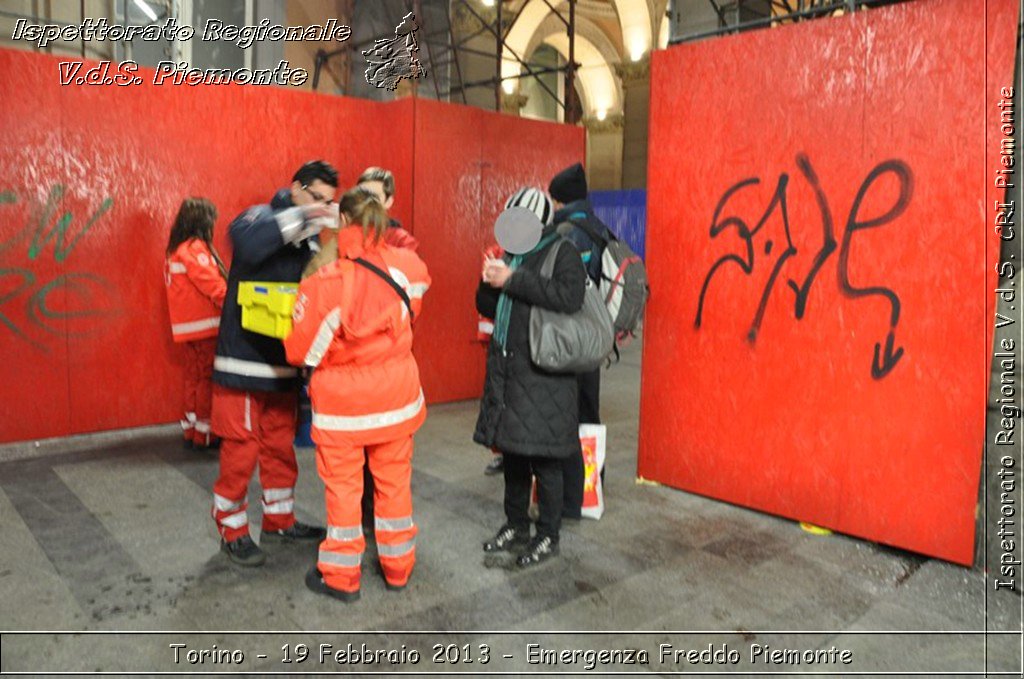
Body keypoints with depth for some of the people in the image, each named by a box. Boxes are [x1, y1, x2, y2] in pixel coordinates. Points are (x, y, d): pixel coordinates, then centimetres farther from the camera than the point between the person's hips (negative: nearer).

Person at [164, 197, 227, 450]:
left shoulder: (175, 250, 16)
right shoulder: (195, 248, -13)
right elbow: (214, 287, -19)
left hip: (188, 326, 9)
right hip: (206, 325, -9)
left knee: (194, 377, 15)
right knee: (208, 378, -2)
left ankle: (191, 430, 22)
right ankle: (205, 434, 3)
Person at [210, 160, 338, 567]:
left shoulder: (310, 241, 11)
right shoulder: (262, 216, -8)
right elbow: (247, 242, -34)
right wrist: (301, 215, -33)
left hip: (283, 365, 7)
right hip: (244, 364, -6)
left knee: (281, 449, 16)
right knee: (240, 451, 2)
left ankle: (279, 521, 32)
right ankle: (232, 532, 19)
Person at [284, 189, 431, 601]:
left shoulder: (324, 284, -22)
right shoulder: (406, 266, -12)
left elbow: (301, 352, -12)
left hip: (342, 401, -3)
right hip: (397, 394, 3)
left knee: (343, 485, 12)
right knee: (394, 479, 16)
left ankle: (341, 576, 25)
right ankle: (398, 568, 30)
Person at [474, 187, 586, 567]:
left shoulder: (561, 253, -4)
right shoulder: (513, 254, 15)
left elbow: (571, 297, -23)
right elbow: (488, 308, 19)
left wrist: (513, 280, -21)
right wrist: (490, 282, -2)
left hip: (543, 375, -6)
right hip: (506, 370, 7)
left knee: (543, 458, 0)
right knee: (511, 453, 13)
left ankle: (548, 536, 16)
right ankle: (516, 527, 29)